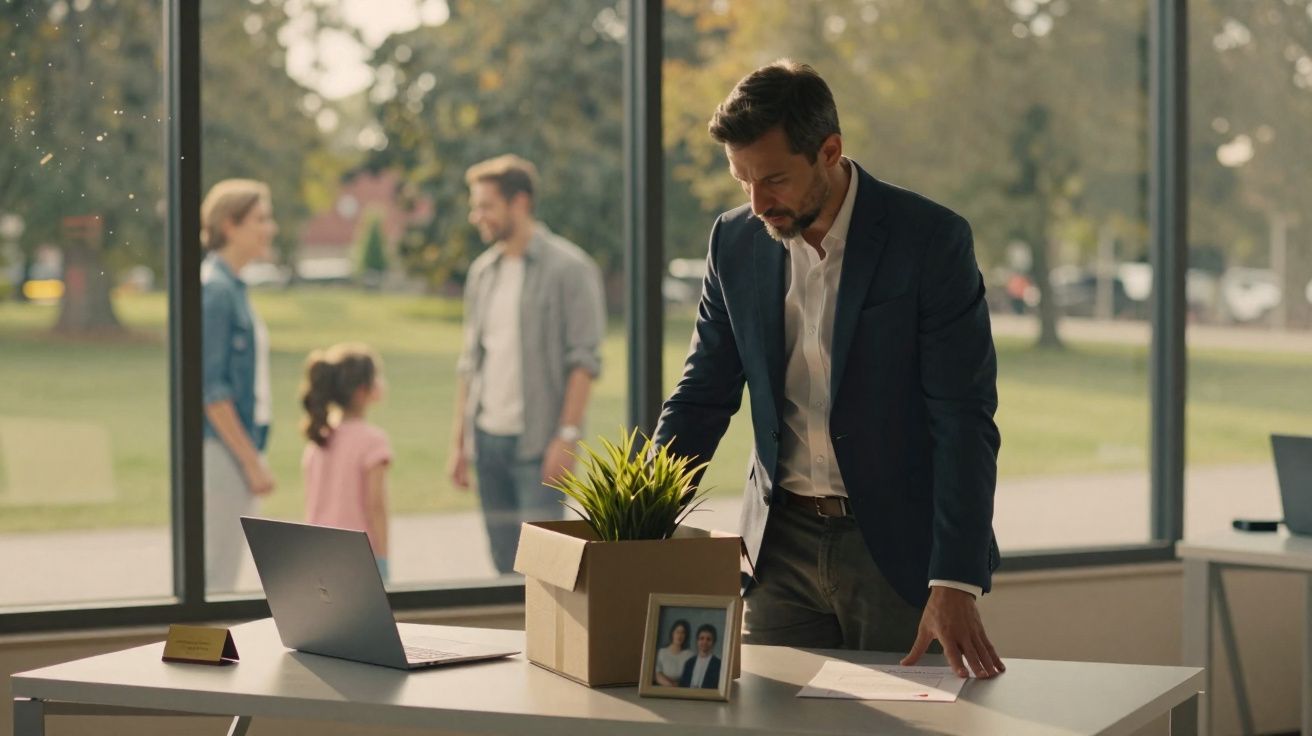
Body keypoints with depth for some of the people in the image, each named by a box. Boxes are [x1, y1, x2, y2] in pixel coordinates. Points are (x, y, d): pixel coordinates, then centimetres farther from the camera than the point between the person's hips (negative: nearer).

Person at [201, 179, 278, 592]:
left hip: (239, 449, 9)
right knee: (215, 579, -5)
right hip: (219, 450, -9)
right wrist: (252, 461, -17)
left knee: (221, 576, 12)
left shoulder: (232, 287, 14)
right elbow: (210, 389, -18)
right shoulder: (214, 289, -14)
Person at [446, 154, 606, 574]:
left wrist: (567, 435, -16)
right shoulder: (482, 272, 14)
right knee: (505, 564, 8)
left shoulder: (568, 268, -6)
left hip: (537, 441, -6)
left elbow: (585, 361, -10)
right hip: (488, 438, 6)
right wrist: (459, 440, 13)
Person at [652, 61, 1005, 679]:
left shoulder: (931, 240, -12)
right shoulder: (736, 242, 2)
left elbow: (964, 418, -15)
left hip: (899, 550, -4)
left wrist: (955, 584, -23)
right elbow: (701, 398, 8)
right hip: (783, 546, 4)